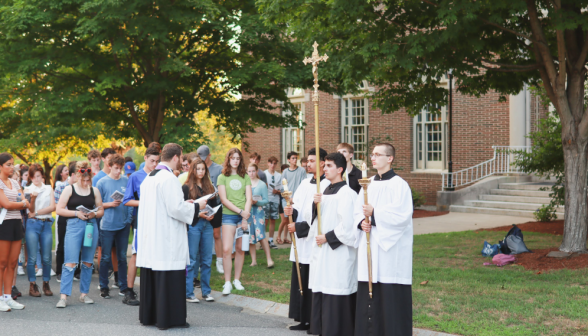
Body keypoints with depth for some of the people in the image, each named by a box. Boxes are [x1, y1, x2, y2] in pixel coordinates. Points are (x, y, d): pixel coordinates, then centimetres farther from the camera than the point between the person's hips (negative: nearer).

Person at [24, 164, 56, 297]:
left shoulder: (49, 189, 12)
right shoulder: (28, 190, 6)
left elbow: (52, 207, 2)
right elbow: (30, 210, -1)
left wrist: (37, 212, -4)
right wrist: (33, 199, -20)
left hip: (46, 225, 2)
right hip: (32, 224, -1)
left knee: (46, 258, 1)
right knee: (32, 258, -4)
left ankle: (46, 284, 12)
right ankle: (33, 285, 5)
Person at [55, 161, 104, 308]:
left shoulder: (94, 191, 9)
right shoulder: (69, 189, 2)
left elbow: (101, 210, 15)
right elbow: (59, 210, -2)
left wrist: (94, 214, -7)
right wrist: (76, 213, -13)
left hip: (91, 225, 4)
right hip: (74, 226, -3)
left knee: (88, 263, 8)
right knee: (70, 262, -10)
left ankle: (84, 294, 18)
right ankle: (63, 296, -10)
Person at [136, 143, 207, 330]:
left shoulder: (149, 178, 13)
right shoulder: (169, 178, -15)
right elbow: (176, 209, -20)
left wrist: (184, 204, 20)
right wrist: (196, 206, -4)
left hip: (150, 237, 9)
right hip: (167, 239, -9)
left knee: (151, 278, 13)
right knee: (169, 279, -2)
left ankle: (148, 315, 20)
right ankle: (167, 318, 1)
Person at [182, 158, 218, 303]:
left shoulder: (210, 187, 15)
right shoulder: (186, 187, -1)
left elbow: (215, 205, 17)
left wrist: (212, 215, -3)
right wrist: (198, 213, -17)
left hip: (207, 225, 5)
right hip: (192, 225, -5)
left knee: (207, 260, 6)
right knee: (191, 260, -2)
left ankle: (206, 291, 14)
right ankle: (188, 293, 3)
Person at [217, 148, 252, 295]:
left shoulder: (245, 177, 11)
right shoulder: (222, 177, 4)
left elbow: (248, 199, 5)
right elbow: (224, 199, -3)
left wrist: (245, 218, -6)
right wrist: (240, 211, -11)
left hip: (244, 215, 2)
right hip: (229, 215, -2)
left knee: (240, 249, 5)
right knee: (226, 249, -10)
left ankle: (237, 280, 16)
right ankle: (227, 282, -4)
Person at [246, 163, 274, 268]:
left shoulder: (262, 184, 1)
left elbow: (266, 200, -1)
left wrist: (256, 202, -18)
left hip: (258, 211, -3)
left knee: (261, 236, -12)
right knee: (250, 237, 5)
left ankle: (269, 259, -8)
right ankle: (254, 260, 13)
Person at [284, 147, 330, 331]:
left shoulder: (327, 186, -11)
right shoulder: (304, 183, 14)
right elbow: (297, 208, 14)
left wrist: (298, 226, -13)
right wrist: (291, 211, -8)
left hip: (314, 242, -7)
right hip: (301, 242, 8)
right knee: (300, 281, 9)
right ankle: (304, 319, 16)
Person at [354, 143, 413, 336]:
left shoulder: (399, 184, -8)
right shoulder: (369, 184, 13)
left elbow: (402, 215, -17)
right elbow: (358, 210, 14)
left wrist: (375, 213, -20)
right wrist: (361, 222, -6)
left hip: (391, 249, -7)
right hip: (369, 248, 7)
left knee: (391, 296, -4)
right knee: (368, 293, 7)